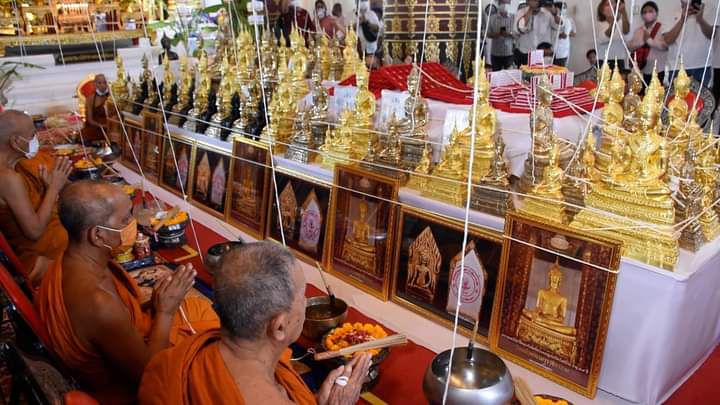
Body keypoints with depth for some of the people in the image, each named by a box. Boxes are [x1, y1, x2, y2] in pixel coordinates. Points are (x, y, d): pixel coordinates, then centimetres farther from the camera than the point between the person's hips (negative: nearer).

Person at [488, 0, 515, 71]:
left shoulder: (514, 17, 3)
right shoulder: (492, 18, 4)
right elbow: (488, 34, 4)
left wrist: (509, 34, -19)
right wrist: (496, 34, -17)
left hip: (509, 53, -1)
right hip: (495, 53, 1)